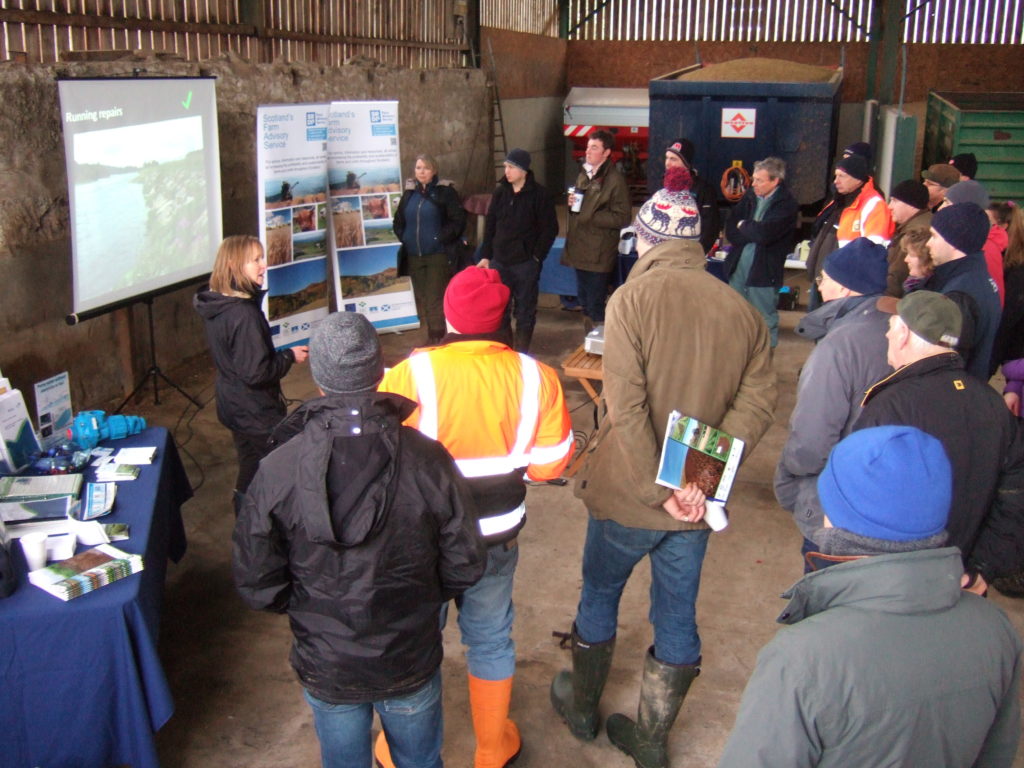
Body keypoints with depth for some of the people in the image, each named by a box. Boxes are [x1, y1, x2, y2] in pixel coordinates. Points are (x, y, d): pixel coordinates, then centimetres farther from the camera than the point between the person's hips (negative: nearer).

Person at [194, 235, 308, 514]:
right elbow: (256, 373, -28)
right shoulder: (244, 315, -28)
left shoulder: (219, 306, 2)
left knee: (249, 472, 24)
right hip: (255, 414, -10)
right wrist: (289, 356, -14)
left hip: (233, 405, 10)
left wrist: (281, 354, 12)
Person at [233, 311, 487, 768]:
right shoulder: (427, 460, -21)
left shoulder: (277, 472, -22)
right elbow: (465, 566, -12)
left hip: (326, 666, 0)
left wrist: (308, 607, 7)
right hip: (411, 662, 0)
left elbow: (257, 586, -13)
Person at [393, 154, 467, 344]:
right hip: (414, 256, 6)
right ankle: (430, 336, 17)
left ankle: (437, 337, -3)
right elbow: (398, 221, 22)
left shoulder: (445, 191, -4)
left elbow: (458, 220, -7)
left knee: (435, 299, -9)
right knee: (421, 299, 8)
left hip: (438, 255, -6)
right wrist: (404, 237, 8)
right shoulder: (409, 192, 12)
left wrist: (442, 238, -12)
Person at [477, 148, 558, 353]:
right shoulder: (500, 193, 7)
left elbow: (550, 229, -5)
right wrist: (486, 256, 7)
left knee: (525, 311, 5)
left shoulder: (539, 195, -6)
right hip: (499, 262, 4)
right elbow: (490, 226, 12)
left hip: (526, 264, -4)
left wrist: (537, 256, -9)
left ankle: (521, 352, 14)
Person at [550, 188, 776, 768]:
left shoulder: (633, 300, -15)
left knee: (599, 596, 20)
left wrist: (659, 490, -17)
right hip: (696, 502, 3)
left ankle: (582, 707, 40)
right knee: (677, 616, 16)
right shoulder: (743, 311, -2)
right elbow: (757, 403, -9)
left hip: (628, 495, -3)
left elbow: (627, 409, -22)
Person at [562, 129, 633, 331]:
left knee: (595, 307, -5)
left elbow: (621, 218, -16)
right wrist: (571, 203, 4)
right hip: (579, 250, 9)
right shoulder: (583, 176, 15)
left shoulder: (615, 180, -11)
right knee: (584, 301, 17)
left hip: (598, 254, -8)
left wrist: (590, 217, -19)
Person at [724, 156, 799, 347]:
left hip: (764, 271, -6)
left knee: (765, 321, 4)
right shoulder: (750, 196, 7)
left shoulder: (787, 204, -10)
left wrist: (743, 226, -6)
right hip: (738, 266, 6)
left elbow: (765, 233, -23)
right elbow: (730, 230, 6)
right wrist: (753, 233, -9)